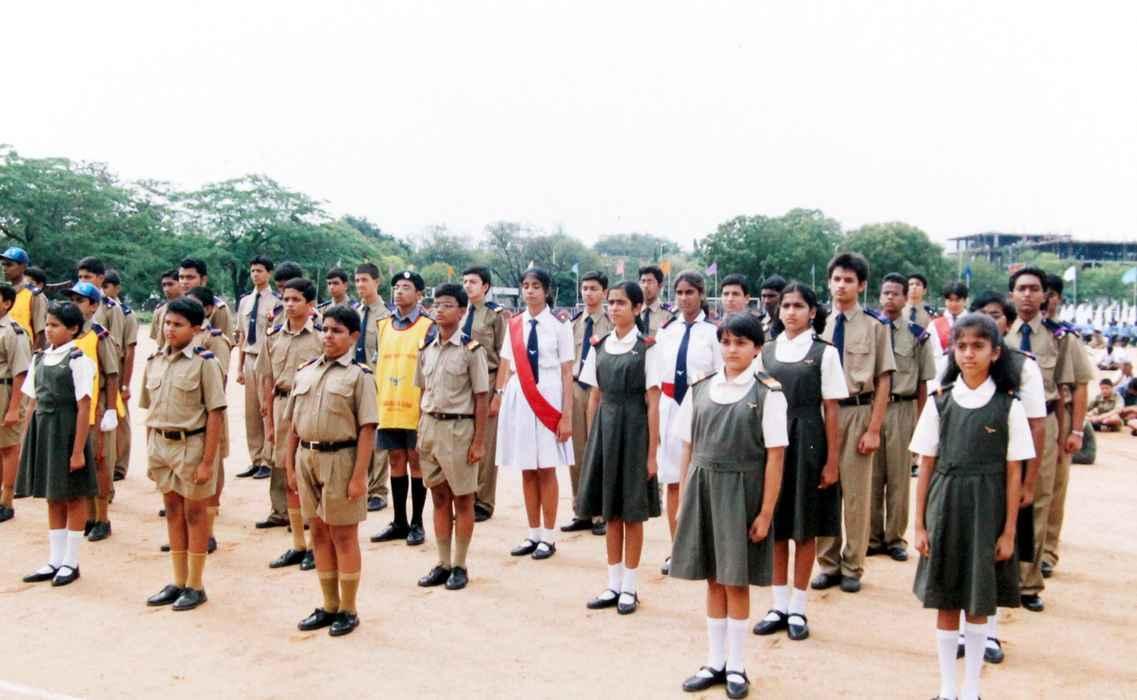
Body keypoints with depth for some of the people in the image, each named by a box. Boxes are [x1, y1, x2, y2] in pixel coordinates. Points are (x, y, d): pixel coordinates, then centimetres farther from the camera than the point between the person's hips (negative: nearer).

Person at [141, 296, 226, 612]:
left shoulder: (204, 362, -11)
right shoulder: (154, 361, 6)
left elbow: (215, 414, -13)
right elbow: (150, 411, 12)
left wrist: (207, 462, -15)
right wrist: (150, 453, 10)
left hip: (191, 443, -6)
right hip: (160, 443, 6)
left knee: (194, 514, 6)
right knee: (173, 511, 15)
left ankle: (195, 586, 18)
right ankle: (178, 582, 26)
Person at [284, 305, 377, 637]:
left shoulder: (358, 375, -7)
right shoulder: (305, 372, 8)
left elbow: (367, 429, -11)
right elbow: (294, 424, 13)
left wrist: (359, 475, -16)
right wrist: (290, 466, 10)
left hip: (340, 457, -5)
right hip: (307, 457, 6)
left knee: (343, 535, 4)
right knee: (319, 533, 14)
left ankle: (348, 610, 18)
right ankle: (329, 606, 27)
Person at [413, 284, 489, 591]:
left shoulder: (471, 349, -9)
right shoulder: (426, 349, 8)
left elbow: (482, 397, -8)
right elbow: (423, 392, 15)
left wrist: (479, 441, -11)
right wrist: (421, 432, 10)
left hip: (458, 427, -5)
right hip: (429, 426, 6)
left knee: (462, 499, 5)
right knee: (439, 497, 12)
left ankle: (459, 566, 16)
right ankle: (443, 563, 22)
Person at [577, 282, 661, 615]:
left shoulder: (647, 348, -6)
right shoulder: (599, 346, 7)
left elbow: (652, 404, -8)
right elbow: (594, 398, 11)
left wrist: (652, 453, -9)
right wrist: (591, 442, 7)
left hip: (633, 428, -4)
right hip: (604, 427, 5)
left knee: (632, 513, 5)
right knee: (609, 511, 10)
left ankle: (629, 588, 17)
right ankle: (614, 584, 21)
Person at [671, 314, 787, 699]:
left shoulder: (768, 393, -7)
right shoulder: (701, 389, 4)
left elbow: (775, 456, -8)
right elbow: (688, 448, 8)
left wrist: (766, 512, -10)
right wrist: (684, 498, 5)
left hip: (741, 491, -3)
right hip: (703, 488, 4)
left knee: (735, 582, 6)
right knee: (713, 579, 12)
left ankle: (736, 666, 23)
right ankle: (714, 662, 26)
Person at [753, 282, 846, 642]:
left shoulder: (824, 353, -2)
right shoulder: (766, 351, 7)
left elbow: (830, 411, -3)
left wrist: (832, 461, -6)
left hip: (807, 442, -3)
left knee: (804, 528, 5)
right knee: (775, 525, 9)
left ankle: (797, 609, 17)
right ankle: (778, 605, 20)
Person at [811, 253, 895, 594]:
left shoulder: (875, 325, -5)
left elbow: (883, 380, -5)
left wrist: (874, 428, -8)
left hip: (857, 411, -3)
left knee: (856, 491, 6)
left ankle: (852, 566, 22)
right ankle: (828, 564, 24)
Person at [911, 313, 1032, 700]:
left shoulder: (1008, 406, -4)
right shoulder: (940, 402, 0)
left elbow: (1013, 473, -2)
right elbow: (926, 467, 2)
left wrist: (1009, 531, -4)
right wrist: (920, 525, 0)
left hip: (986, 509, -1)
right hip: (945, 505, 1)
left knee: (979, 602, 9)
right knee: (946, 601, 8)